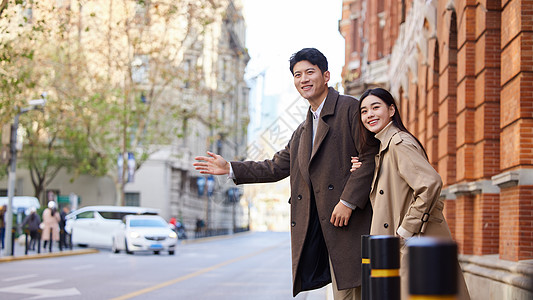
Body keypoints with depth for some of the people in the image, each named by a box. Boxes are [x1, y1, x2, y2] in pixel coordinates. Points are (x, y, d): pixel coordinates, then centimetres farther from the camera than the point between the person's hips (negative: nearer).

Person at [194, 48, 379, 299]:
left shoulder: (349, 108, -2)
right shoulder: (302, 132, 23)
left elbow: (370, 157, -10)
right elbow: (277, 167, 28)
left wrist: (348, 202, -16)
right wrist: (230, 168, 23)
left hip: (348, 220, -7)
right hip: (316, 227, 7)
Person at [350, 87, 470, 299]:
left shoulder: (399, 143, -13)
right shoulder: (384, 149, 18)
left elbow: (430, 183, -25)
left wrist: (407, 230, -19)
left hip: (419, 244, -10)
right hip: (405, 249, 10)